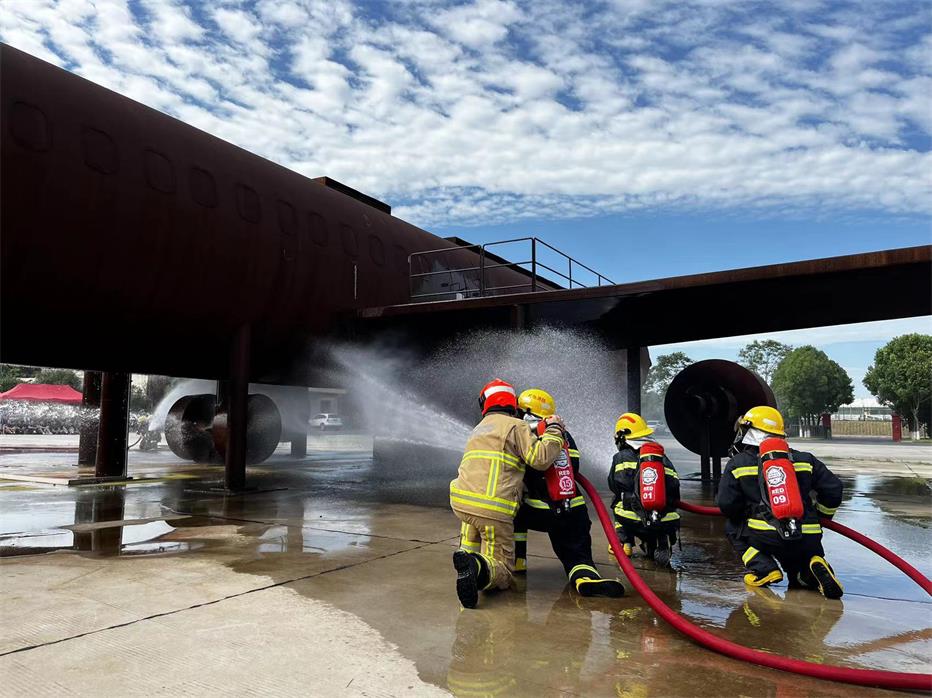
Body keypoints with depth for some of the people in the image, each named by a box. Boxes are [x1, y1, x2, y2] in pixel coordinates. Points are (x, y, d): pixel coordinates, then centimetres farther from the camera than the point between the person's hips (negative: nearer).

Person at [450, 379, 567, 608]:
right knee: (502, 575, 2)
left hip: (460, 500, 7)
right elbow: (540, 458, -10)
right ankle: (477, 567, -28)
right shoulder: (516, 426, 1)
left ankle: (468, 554, 19)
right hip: (493, 509, -7)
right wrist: (554, 430, 4)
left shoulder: (478, 429, 24)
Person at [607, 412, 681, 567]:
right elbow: (675, 496, 18)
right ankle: (662, 544, 3)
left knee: (619, 501, 25)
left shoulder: (621, 457, 8)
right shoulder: (664, 459, 18)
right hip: (666, 525, 2)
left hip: (634, 523, -2)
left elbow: (614, 486, 17)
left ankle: (624, 542, 15)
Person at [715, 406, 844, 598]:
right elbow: (833, 488, 15)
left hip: (766, 537, -4)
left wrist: (746, 512, 23)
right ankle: (815, 567, -6)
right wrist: (820, 515, 32)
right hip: (807, 539, 4)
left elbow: (726, 504, -1)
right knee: (801, 578, 30)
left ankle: (762, 568, 3)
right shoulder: (804, 459, 16)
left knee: (733, 527, 24)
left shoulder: (738, 464, 5)